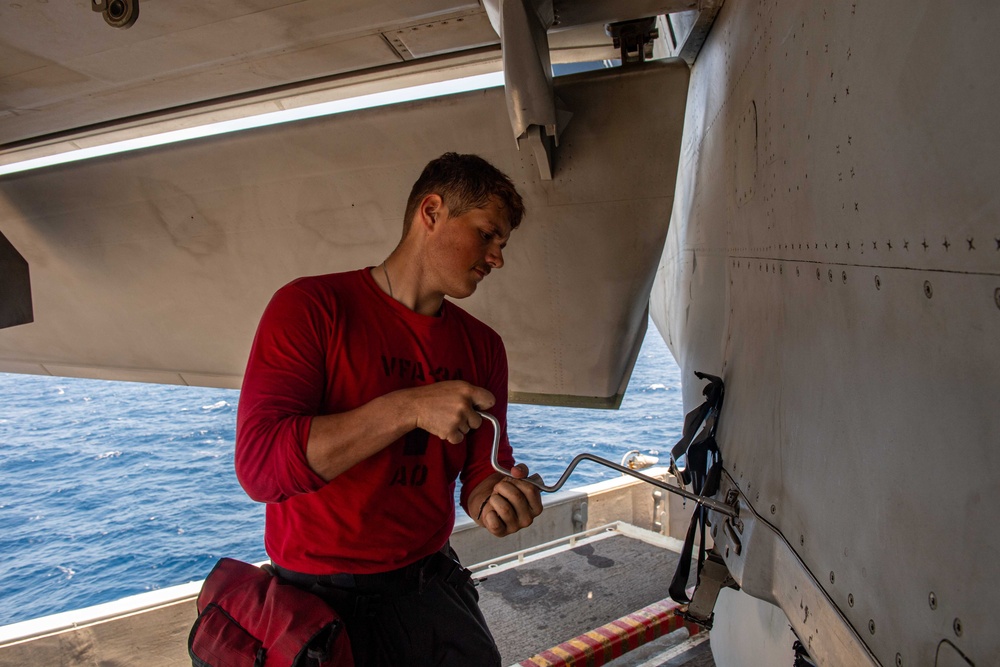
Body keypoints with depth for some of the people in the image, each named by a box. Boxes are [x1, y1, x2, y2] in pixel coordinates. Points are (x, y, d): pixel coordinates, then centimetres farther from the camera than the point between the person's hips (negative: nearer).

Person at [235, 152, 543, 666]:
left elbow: (481, 470, 3)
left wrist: (495, 499, -21)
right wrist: (409, 407, -29)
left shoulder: (483, 346, 2)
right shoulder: (310, 307, -13)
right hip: (317, 598, -4)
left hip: (430, 583, 5)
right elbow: (258, 465, -22)